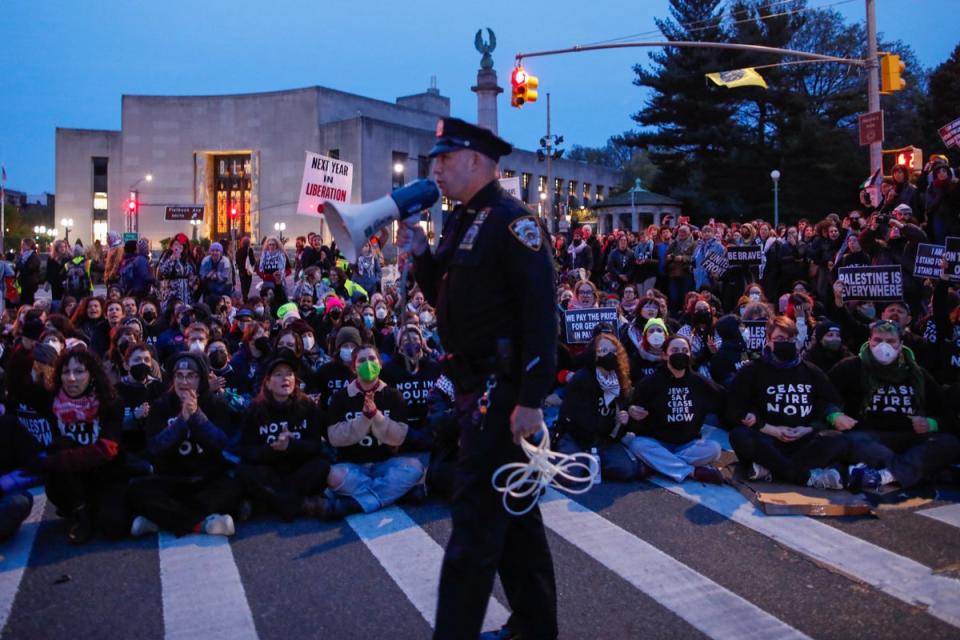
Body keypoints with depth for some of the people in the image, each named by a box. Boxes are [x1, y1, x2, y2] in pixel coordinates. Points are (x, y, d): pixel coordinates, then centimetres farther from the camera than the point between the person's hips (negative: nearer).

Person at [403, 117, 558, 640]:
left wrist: (531, 399, -25)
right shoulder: (460, 223, 14)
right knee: (512, 510, 18)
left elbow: (540, 312, -21)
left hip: (503, 390, -10)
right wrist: (420, 251, 3)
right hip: (476, 386, 10)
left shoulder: (512, 221, -14)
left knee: (475, 518, -4)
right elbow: (444, 297, 18)